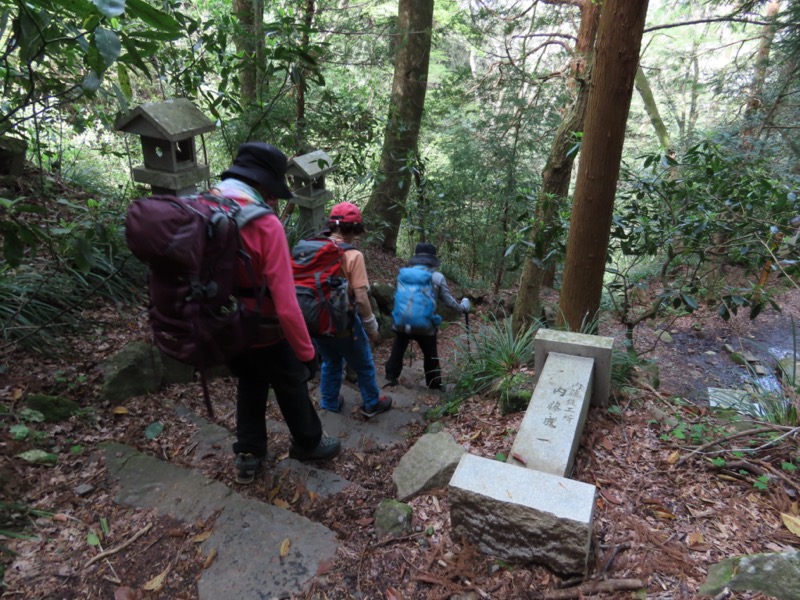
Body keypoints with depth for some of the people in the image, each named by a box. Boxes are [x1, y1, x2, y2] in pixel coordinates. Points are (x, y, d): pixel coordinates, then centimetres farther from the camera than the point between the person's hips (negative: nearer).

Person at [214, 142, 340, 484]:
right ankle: (309, 445, 41)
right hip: (263, 333, -5)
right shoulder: (265, 224, -26)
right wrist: (307, 352, -17)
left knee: (249, 384, 27)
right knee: (292, 388, 19)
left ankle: (247, 456, 36)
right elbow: (285, 304, -28)